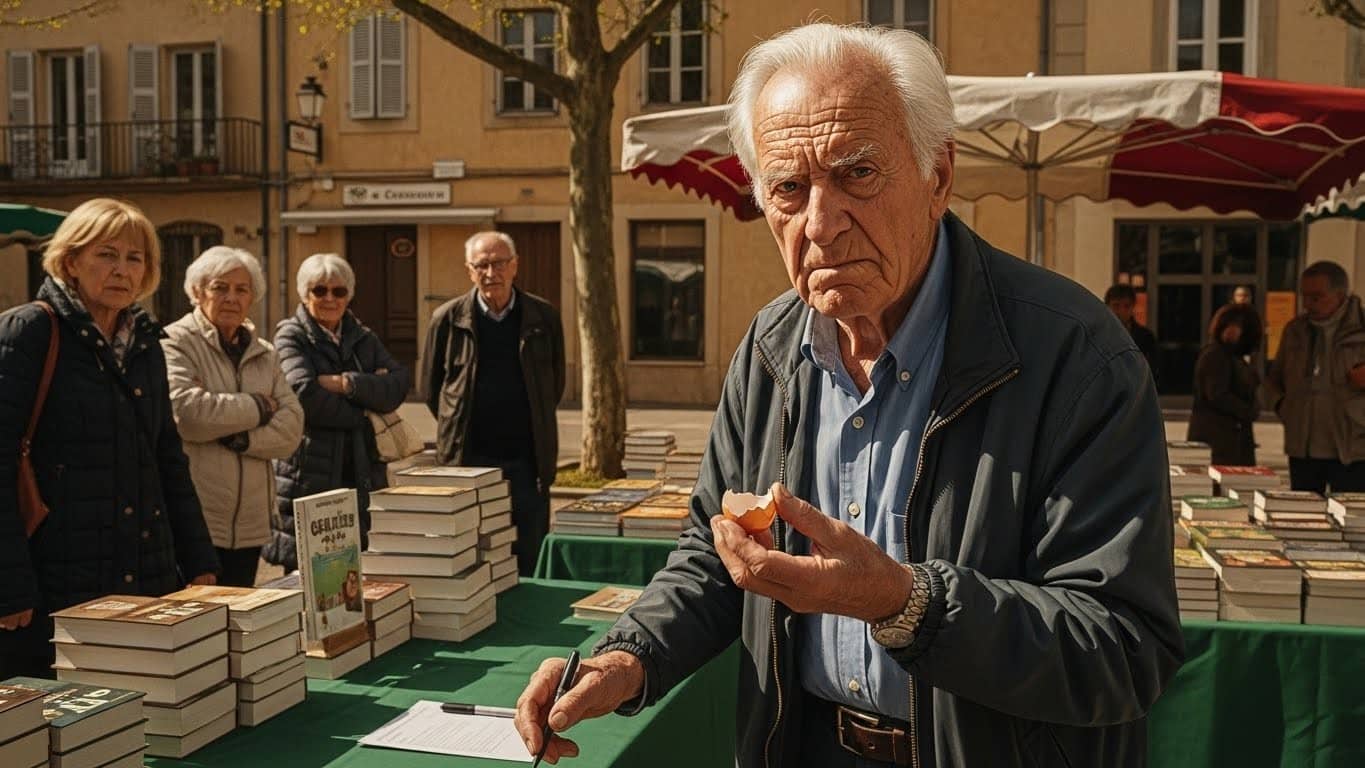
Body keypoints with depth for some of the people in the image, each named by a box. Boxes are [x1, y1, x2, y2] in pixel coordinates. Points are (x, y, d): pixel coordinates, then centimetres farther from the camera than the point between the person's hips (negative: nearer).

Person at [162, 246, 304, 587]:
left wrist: (238, 437, -15)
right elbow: (186, 411, -21)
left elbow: (291, 427, 3)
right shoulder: (176, 343, -4)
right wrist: (258, 407, -8)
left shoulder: (264, 354, 15)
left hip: (250, 525, 6)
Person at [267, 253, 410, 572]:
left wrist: (347, 384, -13)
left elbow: (399, 384, -1)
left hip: (362, 475, 5)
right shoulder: (291, 336, 3)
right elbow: (305, 392, -16)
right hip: (308, 476, -4)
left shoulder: (364, 339, 17)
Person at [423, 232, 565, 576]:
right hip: (468, 460, -1)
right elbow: (431, 386, 10)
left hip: (527, 460, 1)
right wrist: (457, 430, 11)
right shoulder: (448, 319, -1)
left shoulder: (544, 317, 2)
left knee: (530, 561, 7)